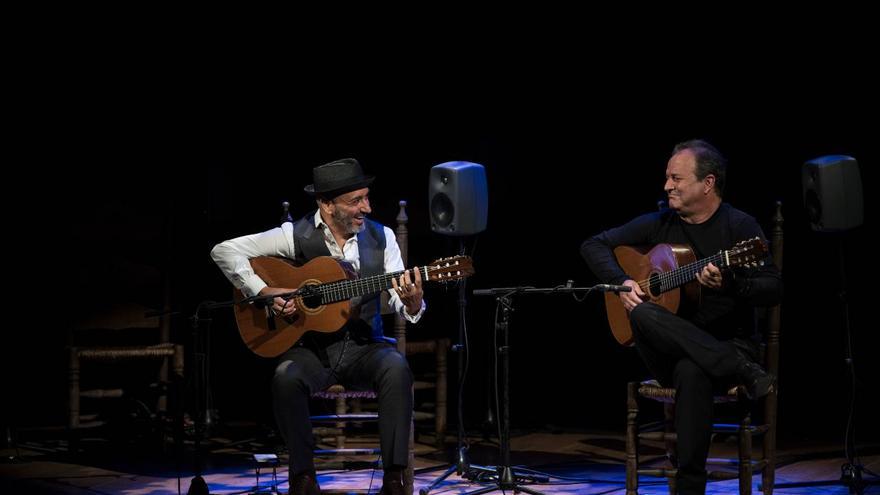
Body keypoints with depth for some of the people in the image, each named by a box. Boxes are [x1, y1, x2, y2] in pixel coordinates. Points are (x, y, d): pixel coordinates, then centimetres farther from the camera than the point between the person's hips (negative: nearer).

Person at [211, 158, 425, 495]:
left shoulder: (381, 237, 3)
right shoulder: (296, 236, -5)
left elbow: (403, 307, 2)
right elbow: (224, 251, -5)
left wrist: (412, 302, -23)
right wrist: (264, 293, -14)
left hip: (364, 347, 1)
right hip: (311, 349, -1)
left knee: (396, 369, -31)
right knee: (286, 377, -33)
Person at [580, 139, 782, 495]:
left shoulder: (739, 226, -2)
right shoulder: (658, 225, 9)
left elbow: (773, 290, -10)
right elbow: (593, 245, 13)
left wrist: (729, 284, -30)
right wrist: (621, 284, -5)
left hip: (729, 343, -4)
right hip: (669, 351, 4)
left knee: (691, 371, -40)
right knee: (642, 314, -31)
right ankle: (744, 373, -32)